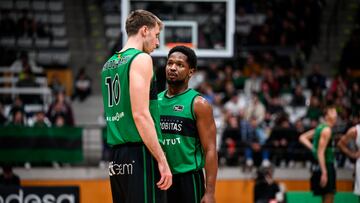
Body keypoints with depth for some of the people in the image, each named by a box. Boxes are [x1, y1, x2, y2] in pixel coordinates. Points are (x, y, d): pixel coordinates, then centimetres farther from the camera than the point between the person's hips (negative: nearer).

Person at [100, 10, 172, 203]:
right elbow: (140, 114, -17)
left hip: (116, 157, 9)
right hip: (139, 154, -9)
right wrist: (162, 160, -18)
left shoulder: (109, 64, 18)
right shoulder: (141, 59, -8)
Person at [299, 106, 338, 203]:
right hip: (326, 166, -10)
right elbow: (320, 152, -22)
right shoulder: (327, 130, -15)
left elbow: (302, 138, 21)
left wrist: (313, 148, 10)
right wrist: (324, 173, -26)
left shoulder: (320, 127, 14)